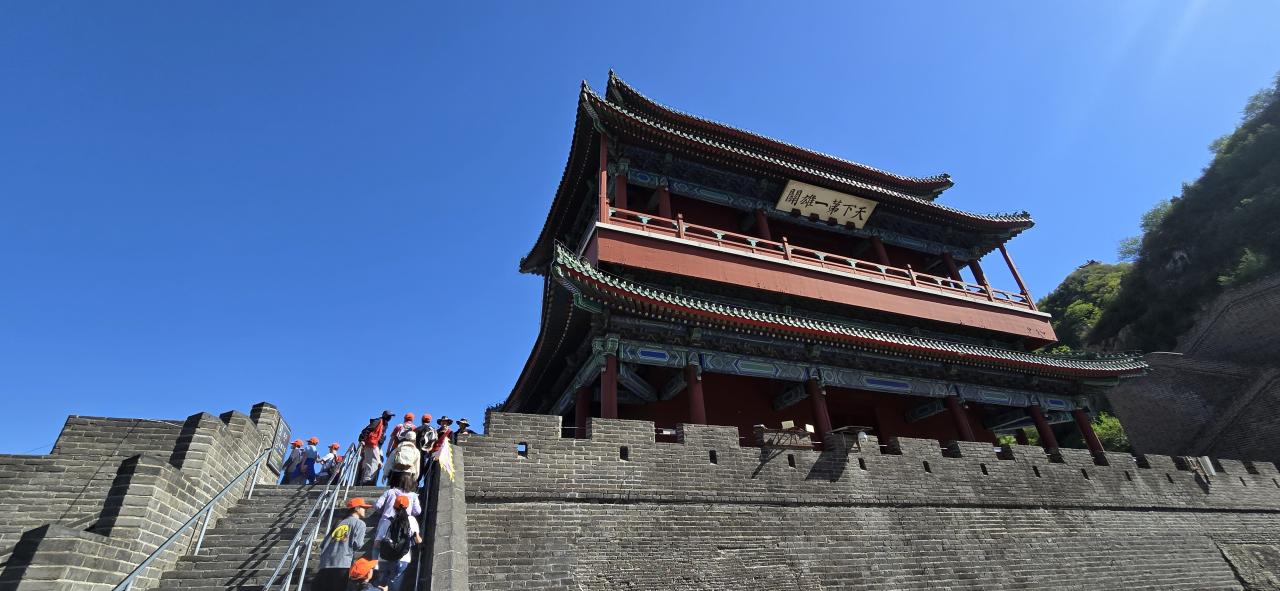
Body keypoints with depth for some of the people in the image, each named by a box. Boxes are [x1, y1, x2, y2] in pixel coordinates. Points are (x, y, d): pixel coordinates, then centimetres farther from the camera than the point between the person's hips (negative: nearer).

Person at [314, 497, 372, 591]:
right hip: (342, 565, -6)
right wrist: (363, 545, 14)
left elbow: (323, 544, 19)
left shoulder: (339, 523, 25)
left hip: (325, 565, 6)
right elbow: (357, 544, -7)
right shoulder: (359, 523, 5)